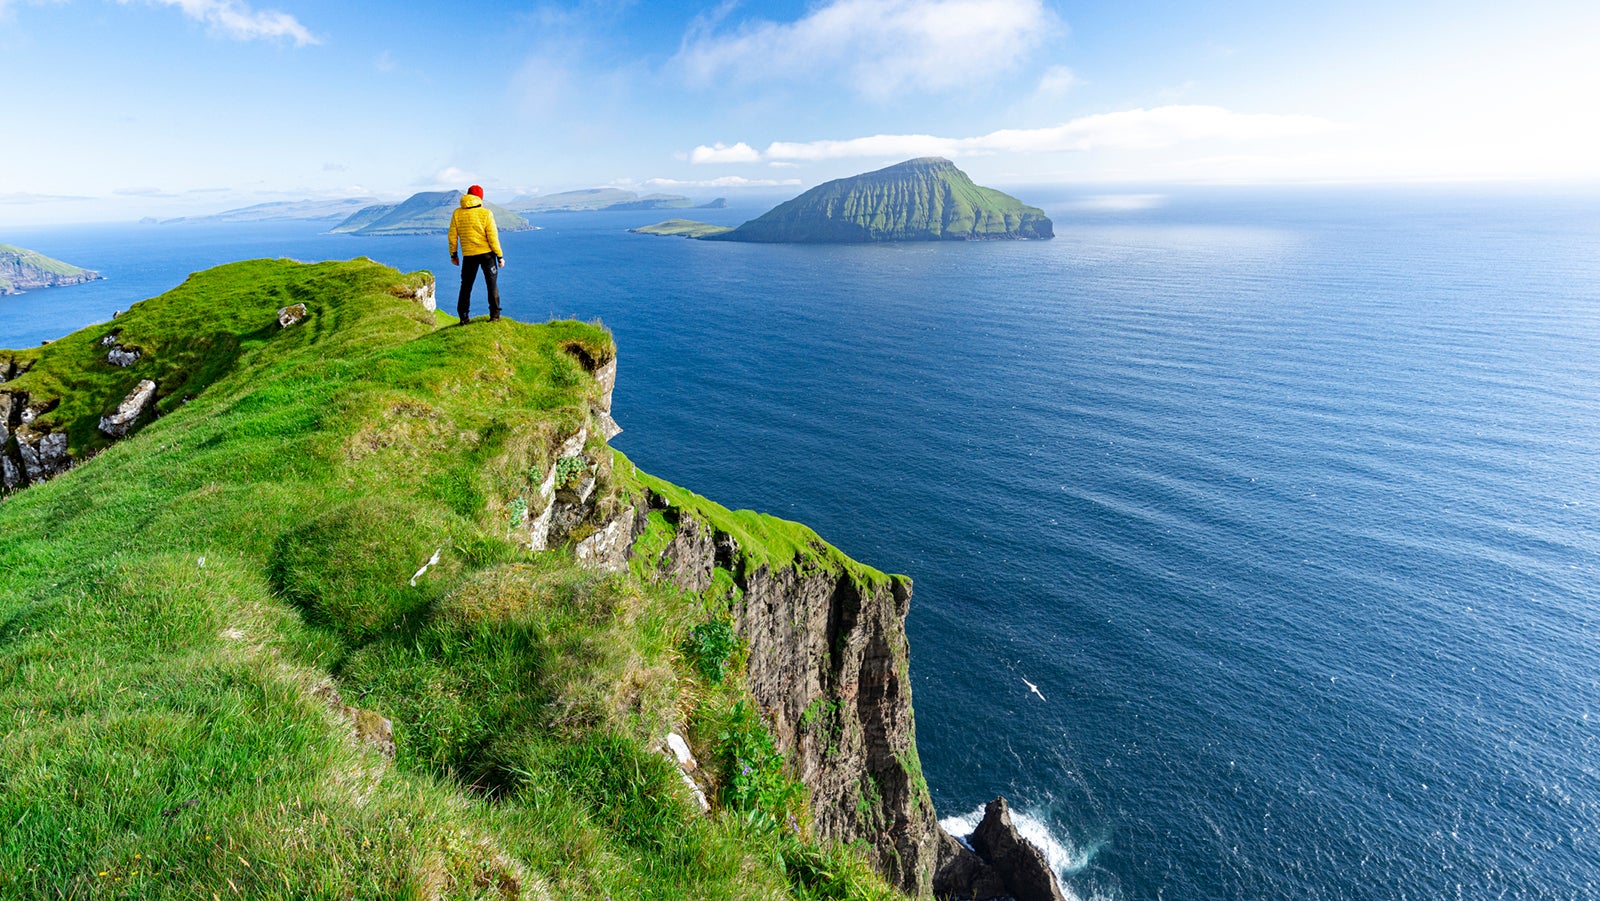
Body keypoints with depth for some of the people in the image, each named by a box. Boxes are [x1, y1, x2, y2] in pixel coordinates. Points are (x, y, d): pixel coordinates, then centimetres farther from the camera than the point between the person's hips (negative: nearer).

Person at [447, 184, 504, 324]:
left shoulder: (457, 213, 1)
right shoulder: (486, 213, -7)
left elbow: (452, 236, 3)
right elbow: (493, 237, -9)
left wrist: (453, 255, 13)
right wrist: (500, 256, -3)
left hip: (468, 255, 2)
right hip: (487, 253, -2)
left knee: (466, 286, 12)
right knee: (492, 284, 8)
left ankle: (463, 317, 10)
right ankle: (494, 315, 5)